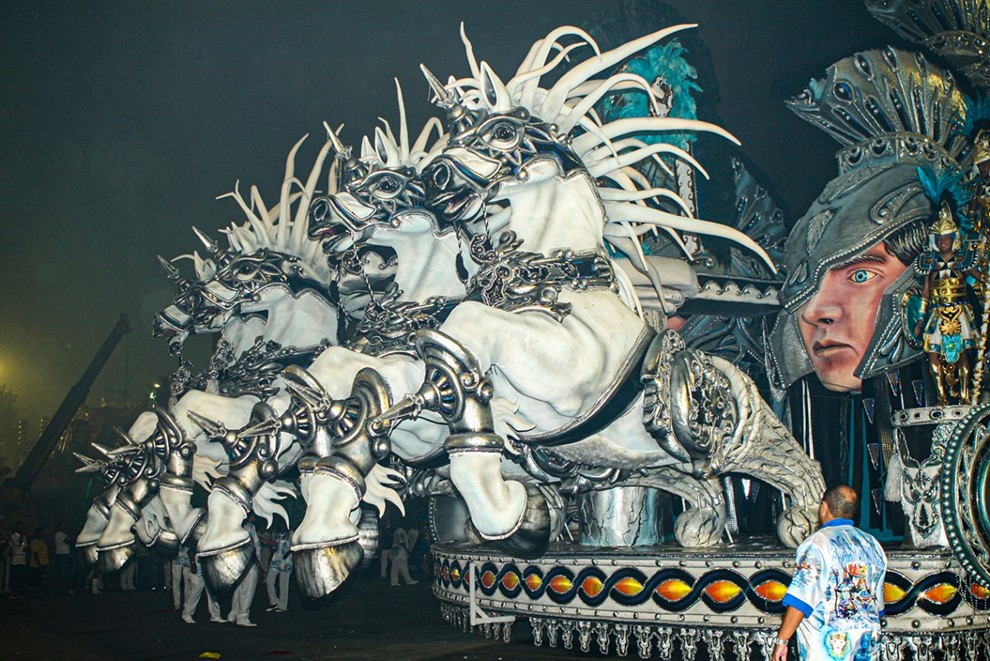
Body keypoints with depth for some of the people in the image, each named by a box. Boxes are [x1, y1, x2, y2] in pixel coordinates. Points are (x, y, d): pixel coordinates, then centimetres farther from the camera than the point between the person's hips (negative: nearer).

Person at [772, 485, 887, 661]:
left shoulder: (817, 543, -10)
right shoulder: (872, 545, 10)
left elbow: (800, 600, -17)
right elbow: (878, 603, 15)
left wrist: (782, 640, -13)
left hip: (828, 647, -6)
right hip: (868, 645, 6)